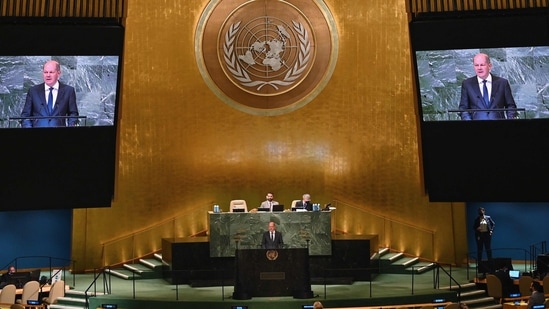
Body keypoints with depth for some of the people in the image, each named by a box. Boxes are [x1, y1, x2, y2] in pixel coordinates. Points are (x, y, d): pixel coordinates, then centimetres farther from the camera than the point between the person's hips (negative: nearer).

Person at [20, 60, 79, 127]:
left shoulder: (68, 90, 10)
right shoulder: (33, 91, 14)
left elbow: (73, 113, 12)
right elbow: (25, 114, 14)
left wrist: (72, 125, -7)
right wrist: (27, 126, -5)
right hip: (38, 125, 1)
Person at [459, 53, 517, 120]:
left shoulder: (502, 83, 13)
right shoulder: (467, 84, 12)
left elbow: (511, 106, 15)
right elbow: (463, 108, 10)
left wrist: (511, 118, -2)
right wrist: (467, 119, -7)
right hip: (477, 119, -1)